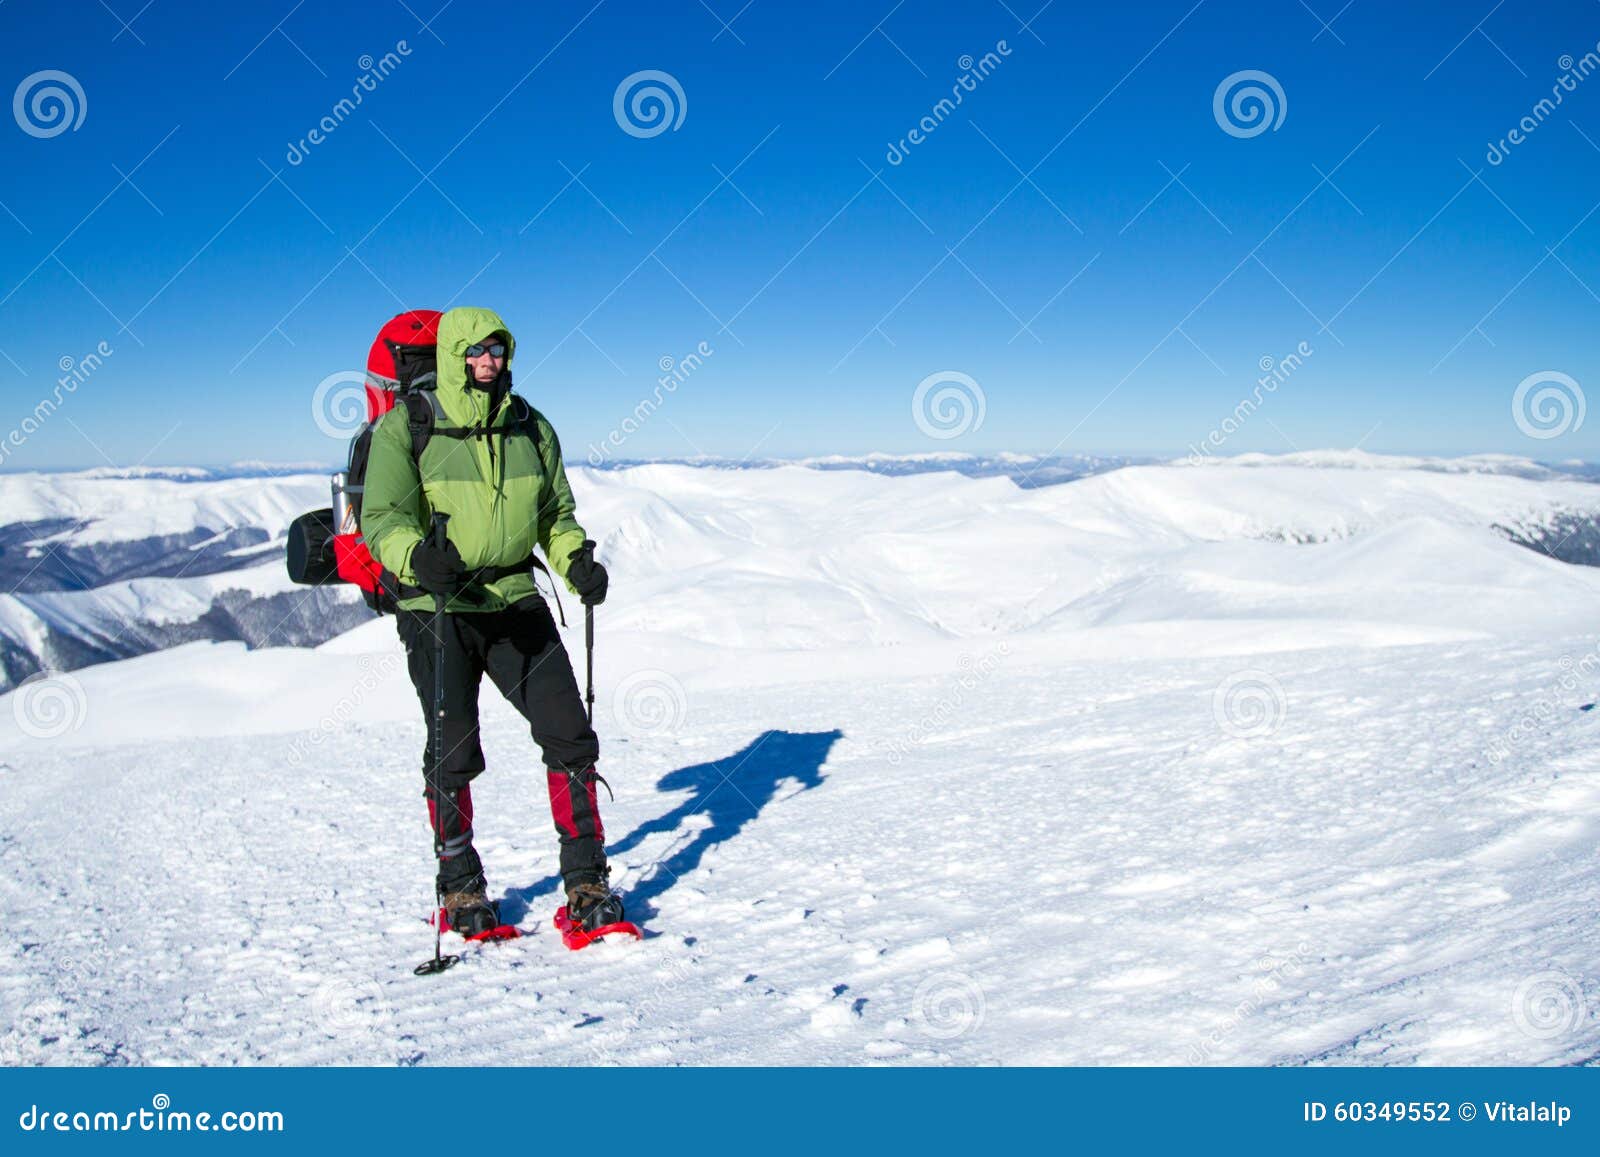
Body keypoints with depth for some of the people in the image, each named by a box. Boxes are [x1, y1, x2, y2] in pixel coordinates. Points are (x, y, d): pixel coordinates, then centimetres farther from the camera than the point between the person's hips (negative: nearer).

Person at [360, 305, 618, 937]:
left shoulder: (529, 427, 8)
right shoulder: (406, 428, -5)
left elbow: (556, 514, 16)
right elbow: (382, 516, -11)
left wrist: (577, 562, -3)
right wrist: (417, 556, -32)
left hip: (515, 601, 4)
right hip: (438, 609, -3)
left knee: (569, 735, -3)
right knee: (453, 753, 2)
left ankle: (586, 880, 8)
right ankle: (461, 889, 22)